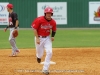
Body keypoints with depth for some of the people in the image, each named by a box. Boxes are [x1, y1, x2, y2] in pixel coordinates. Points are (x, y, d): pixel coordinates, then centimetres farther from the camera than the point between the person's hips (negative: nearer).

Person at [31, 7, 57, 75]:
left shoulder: (53, 22, -6)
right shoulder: (39, 20, -18)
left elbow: (54, 30, 11)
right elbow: (34, 29, -12)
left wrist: (53, 36, -7)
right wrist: (37, 38, -17)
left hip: (47, 38, 2)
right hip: (39, 37, -2)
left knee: (49, 52, -12)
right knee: (40, 53, 5)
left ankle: (45, 69, -3)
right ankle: (39, 56, 48)